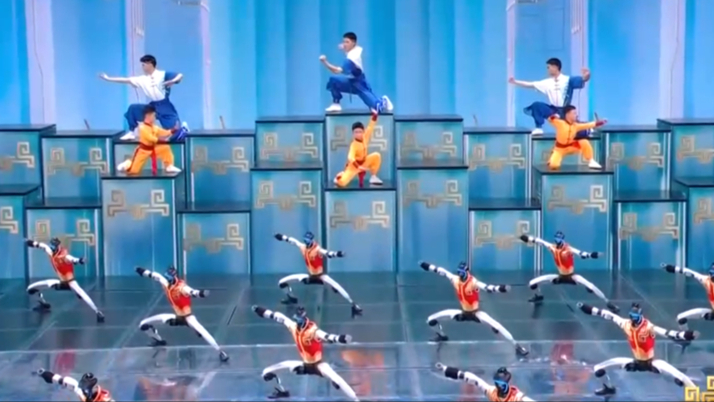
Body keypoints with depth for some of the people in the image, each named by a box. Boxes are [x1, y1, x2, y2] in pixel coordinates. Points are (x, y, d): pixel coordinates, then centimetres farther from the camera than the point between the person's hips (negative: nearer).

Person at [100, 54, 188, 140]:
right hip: (152, 106, 5)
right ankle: (132, 132, 6)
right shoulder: (142, 79, 6)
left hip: (165, 106, -5)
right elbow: (126, 80, 8)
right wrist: (108, 78, 7)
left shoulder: (163, 75, -8)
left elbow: (180, 75, -13)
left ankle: (182, 126, 27)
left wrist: (173, 81, -34)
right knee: (133, 108, -7)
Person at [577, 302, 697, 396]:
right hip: (635, 362, 5)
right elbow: (609, 315, 0)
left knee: (678, 378, -30)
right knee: (598, 369, 2)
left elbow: (668, 333, -34)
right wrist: (589, 309, 3)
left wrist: (687, 335, -49)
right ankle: (609, 388, 32)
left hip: (651, 362, -5)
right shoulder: (625, 324, -11)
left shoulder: (648, 327, -24)